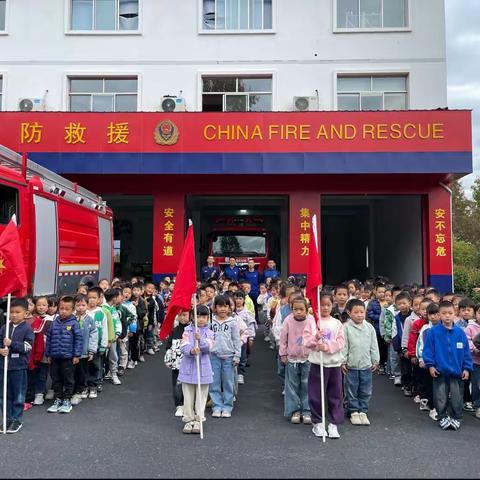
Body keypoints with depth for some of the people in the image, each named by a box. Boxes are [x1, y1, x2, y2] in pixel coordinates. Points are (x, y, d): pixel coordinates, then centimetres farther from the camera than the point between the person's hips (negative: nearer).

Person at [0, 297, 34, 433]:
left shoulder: (27, 329, -7)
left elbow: (27, 347, -14)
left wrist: (11, 344, -23)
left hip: (19, 367, -4)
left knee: (18, 395, 5)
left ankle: (17, 420, 18)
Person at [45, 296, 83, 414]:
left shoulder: (74, 323, -9)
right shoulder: (54, 323, 2)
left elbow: (79, 339, -9)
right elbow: (49, 338, 9)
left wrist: (77, 355, -10)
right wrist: (48, 354, 9)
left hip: (68, 357, -4)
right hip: (55, 357, 4)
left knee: (68, 380, 6)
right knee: (56, 380, 14)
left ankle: (67, 401, 18)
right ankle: (58, 399, 26)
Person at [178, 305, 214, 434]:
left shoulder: (209, 332, 2)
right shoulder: (188, 330, 0)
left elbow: (208, 348, -15)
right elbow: (184, 347, -13)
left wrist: (200, 339, -34)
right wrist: (191, 351, -35)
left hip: (203, 368, 0)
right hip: (188, 367, 0)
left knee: (201, 396, 7)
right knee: (188, 396, 8)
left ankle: (198, 420, 18)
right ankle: (189, 419, 20)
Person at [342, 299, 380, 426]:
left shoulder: (369, 327, 1)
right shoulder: (346, 327, -8)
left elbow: (374, 345, 7)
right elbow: (343, 346, -6)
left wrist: (375, 361, 7)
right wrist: (343, 362, -6)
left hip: (366, 365, 3)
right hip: (351, 365, -3)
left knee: (365, 391, 10)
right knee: (352, 390, 7)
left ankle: (363, 411, 23)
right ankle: (354, 412, 19)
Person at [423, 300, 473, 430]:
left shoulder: (460, 332, -4)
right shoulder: (433, 332, -9)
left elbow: (466, 351, 2)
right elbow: (428, 349, -6)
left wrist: (467, 368, 0)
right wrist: (430, 365, -10)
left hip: (457, 372, 1)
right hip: (440, 372, -1)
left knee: (457, 397, 11)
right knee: (441, 397, 10)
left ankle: (456, 418, 29)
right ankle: (443, 417, 27)